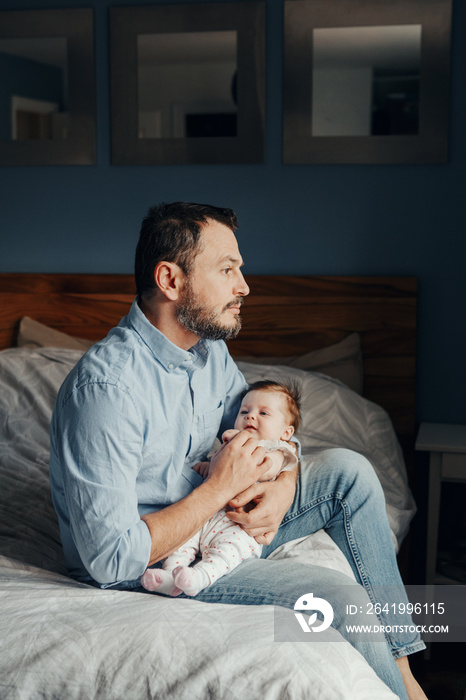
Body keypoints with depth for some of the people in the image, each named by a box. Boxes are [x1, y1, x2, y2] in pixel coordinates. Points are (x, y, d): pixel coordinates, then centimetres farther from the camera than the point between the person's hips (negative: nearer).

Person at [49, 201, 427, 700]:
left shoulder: (209, 347, -2)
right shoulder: (106, 387, -29)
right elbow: (112, 558, -30)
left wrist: (282, 488, -10)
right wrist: (219, 488, -22)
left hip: (208, 522, 9)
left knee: (348, 471, -2)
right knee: (339, 599, -21)